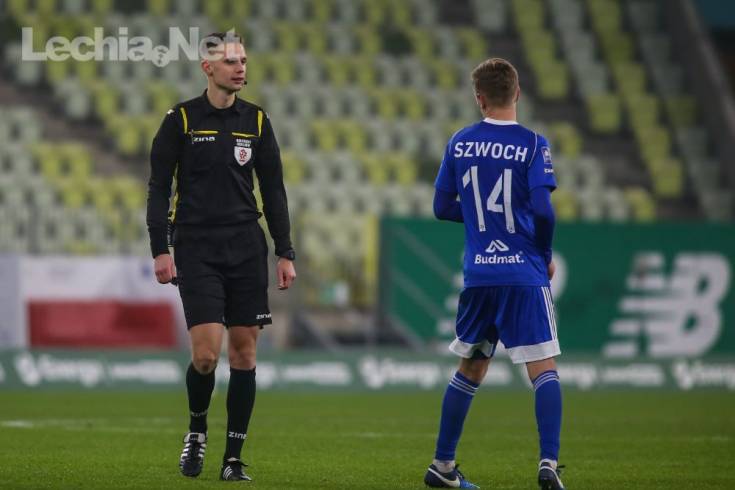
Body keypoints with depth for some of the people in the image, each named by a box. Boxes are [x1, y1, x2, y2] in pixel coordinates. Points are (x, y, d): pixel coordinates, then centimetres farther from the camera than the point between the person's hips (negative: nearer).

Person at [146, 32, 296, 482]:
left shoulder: (256, 121, 8)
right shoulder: (181, 120, -1)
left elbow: (274, 191, 12)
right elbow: (159, 187, 0)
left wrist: (285, 253, 6)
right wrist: (160, 250, -7)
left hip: (247, 250, 3)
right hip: (196, 251, -3)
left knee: (244, 351, 1)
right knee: (206, 352, -12)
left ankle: (234, 457, 8)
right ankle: (197, 429, 16)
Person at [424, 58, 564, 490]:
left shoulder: (460, 144, 4)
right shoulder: (532, 144, -7)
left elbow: (442, 207, 9)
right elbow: (542, 209, -15)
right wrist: (546, 255, 2)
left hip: (478, 276, 4)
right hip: (524, 274, -4)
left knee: (471, 369, 17)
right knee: (544, 369, -4)